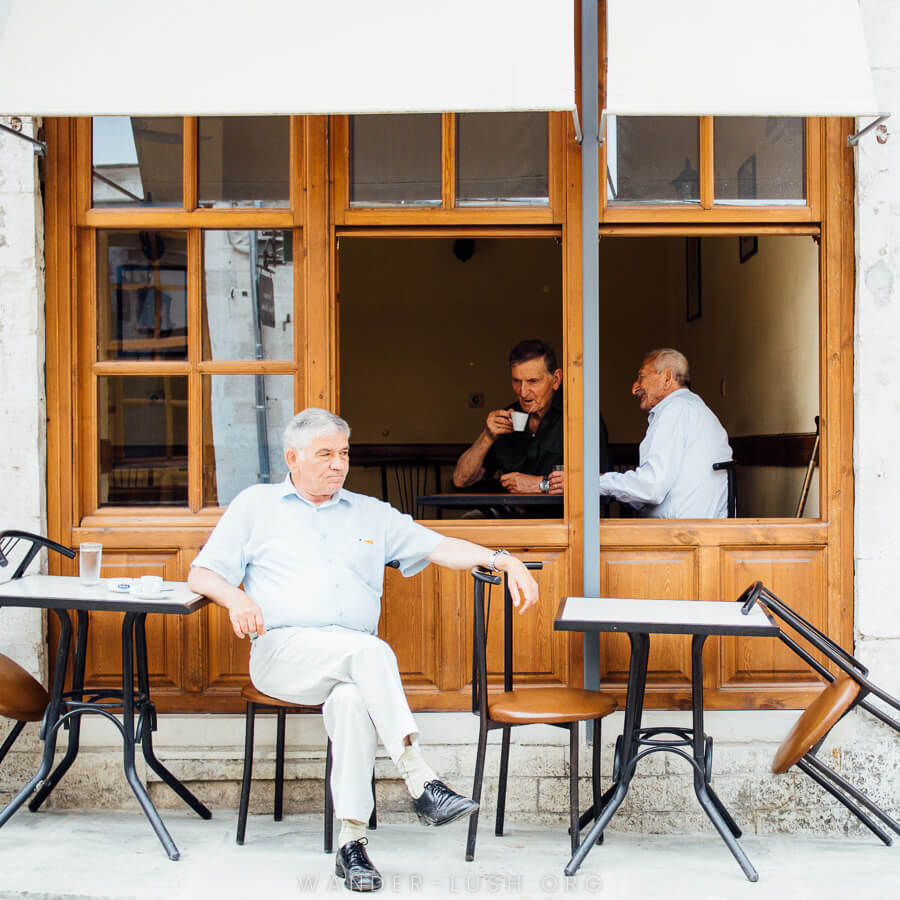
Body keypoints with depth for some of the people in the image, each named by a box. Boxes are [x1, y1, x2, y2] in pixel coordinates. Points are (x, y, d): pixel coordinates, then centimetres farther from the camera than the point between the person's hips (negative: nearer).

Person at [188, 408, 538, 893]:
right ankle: (421, 783, -36)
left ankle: (351, 841, -34)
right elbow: (201, 574, 12)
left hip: (353, 663, 2)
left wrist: (501, 560, -3)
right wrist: (237, 598, -10)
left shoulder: (372, 514, 23)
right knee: (371, 651, -33)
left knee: (352, 698, -35)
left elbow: (440, 547, 14)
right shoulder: (255, 505, 17)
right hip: (283, 652, -2)